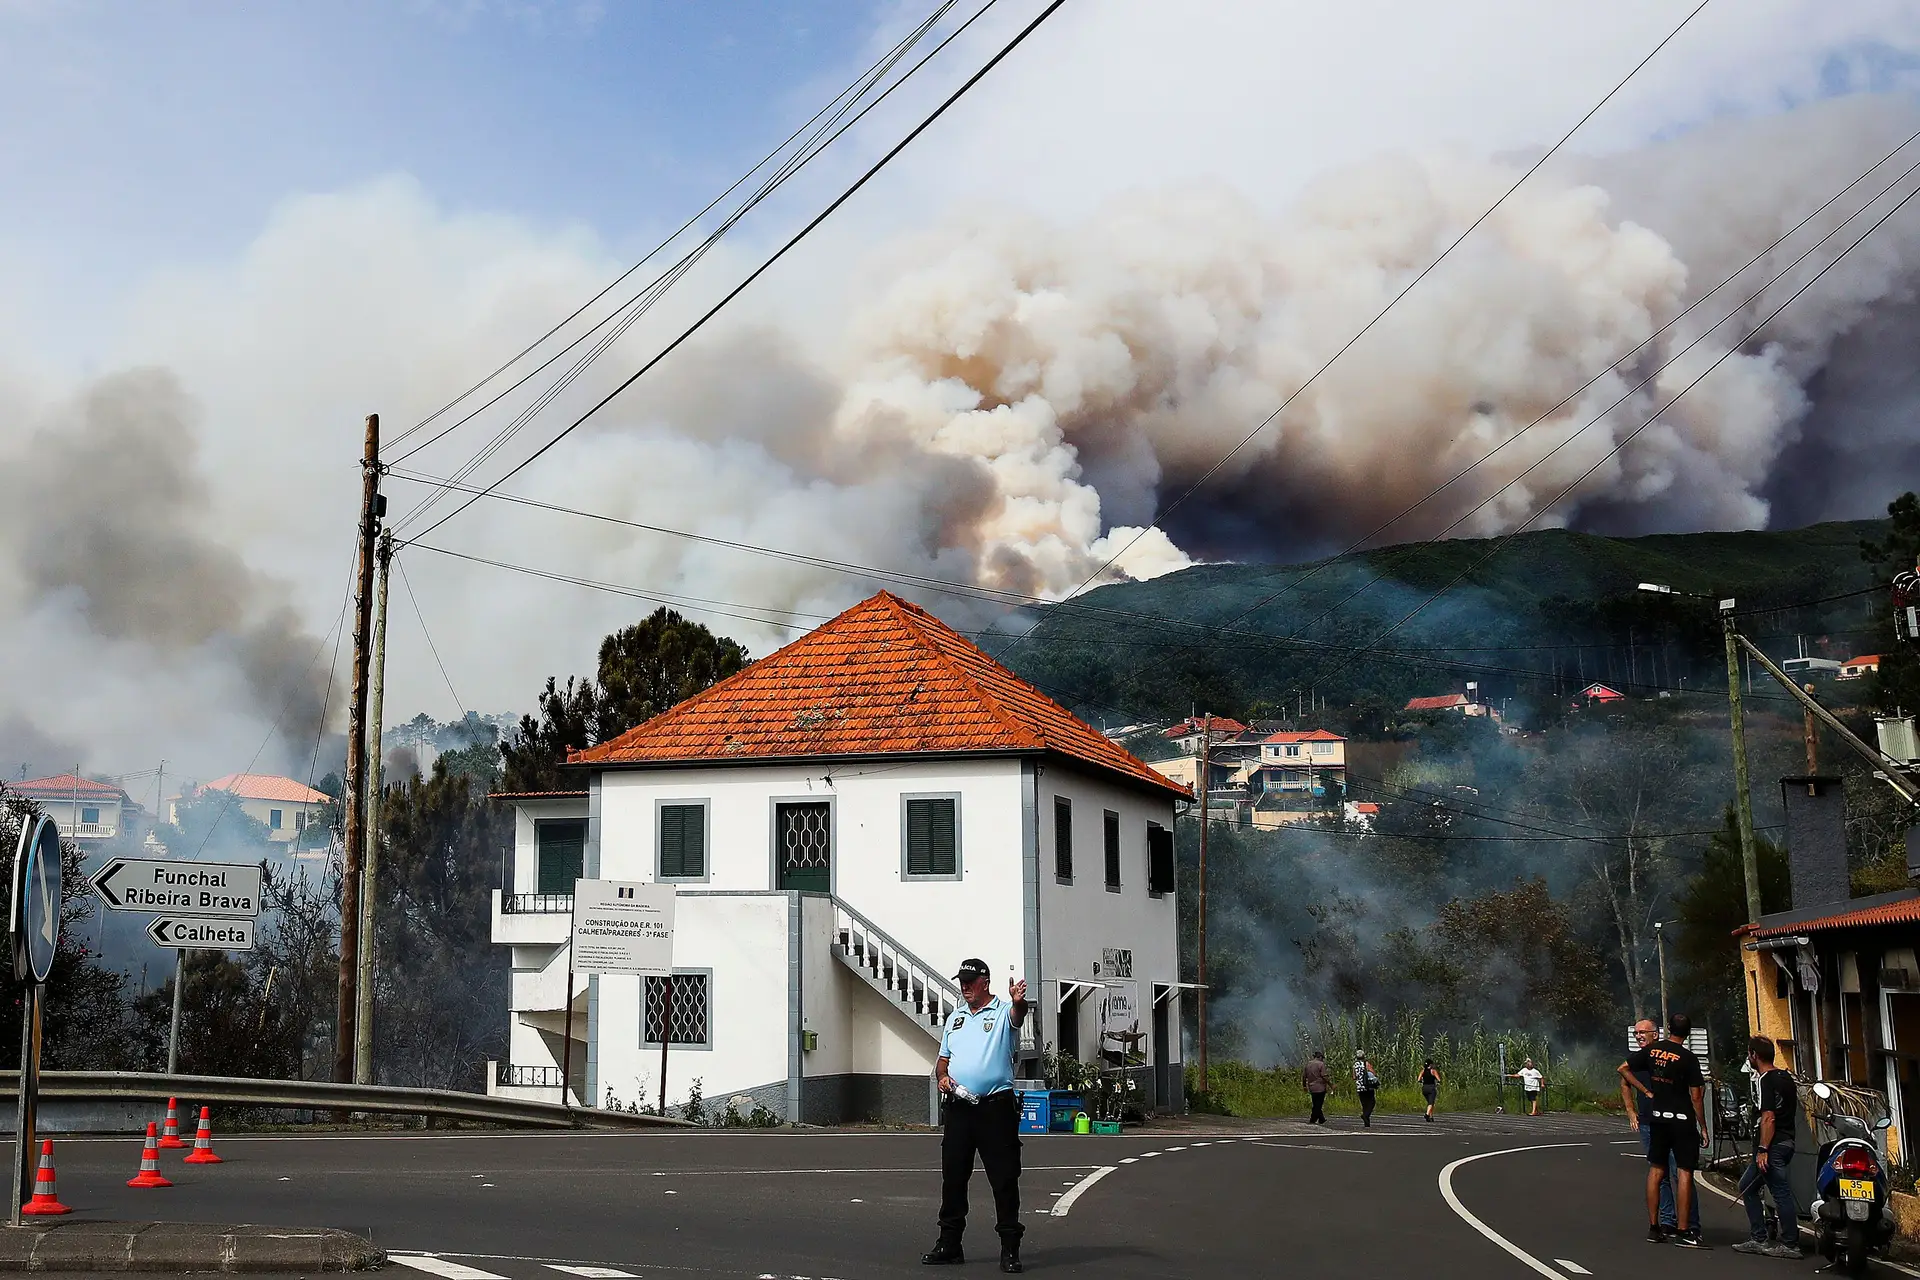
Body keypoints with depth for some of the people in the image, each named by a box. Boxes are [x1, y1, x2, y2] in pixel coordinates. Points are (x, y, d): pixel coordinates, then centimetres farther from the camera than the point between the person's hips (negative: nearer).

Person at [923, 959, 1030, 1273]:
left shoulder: (1002, 1011, -1)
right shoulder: (955, 1017, 18)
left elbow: (1017, 1016, -26)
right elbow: (943, 1058, 24)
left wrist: (1018, 1001, -49)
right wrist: (942, 1076, 1)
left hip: (995, 1106, -6)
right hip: (957, 1106, 6)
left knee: (1004, 1178, -4)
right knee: (952, 1176, 10)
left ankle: (1010, 1248, 1)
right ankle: (949, 1244, 18)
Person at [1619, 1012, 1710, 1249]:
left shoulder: (1652, 1050, 2)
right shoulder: (1688, 1058, -11)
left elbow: (1623, 1069, 5)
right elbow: (1696, 1096, -11)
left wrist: (1645, 1091, 7)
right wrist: (1702, 1126, -3)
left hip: (1658, 1117, 5)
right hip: (1682, 1119, -5)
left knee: (1656, 1170, 11)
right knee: (1684, 1173, -4)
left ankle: (1653, 1227, 14)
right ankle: (1684, 1232, -6)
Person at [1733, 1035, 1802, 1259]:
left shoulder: (1766, 1081, -14)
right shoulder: (1786, 1077, 14)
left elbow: (1768, 1117, -21)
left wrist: (1762, 1150, -21)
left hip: (1773, 1145, -10)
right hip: (1787, 1141, 10)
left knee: (1781, 1192, -6)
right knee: (1747, 1185, 15)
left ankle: (1790, 1244, -3)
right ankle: (1758, 1239, 15)